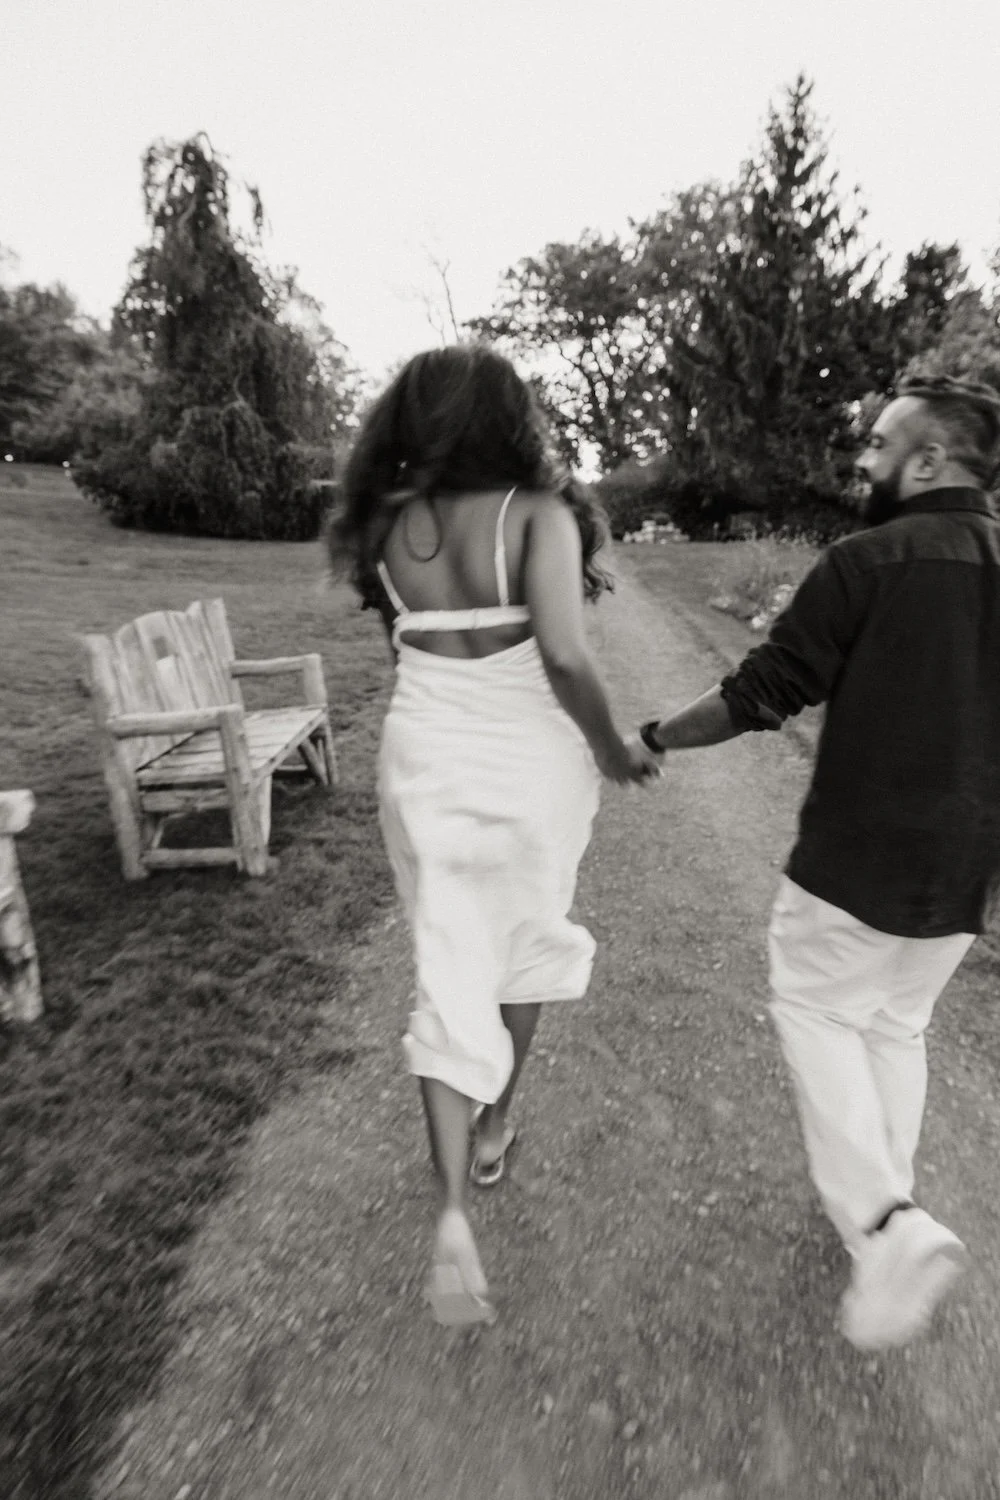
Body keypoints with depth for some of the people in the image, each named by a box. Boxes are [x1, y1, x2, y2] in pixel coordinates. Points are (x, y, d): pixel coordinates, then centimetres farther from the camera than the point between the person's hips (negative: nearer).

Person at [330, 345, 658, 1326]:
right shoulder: (537, 514, -13)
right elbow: (565, 659, -21)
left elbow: (402, 636, 6)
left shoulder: (387, 523, 0)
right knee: (524, 941, 23)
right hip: (530, 763, -2)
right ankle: (496, 1126, 42)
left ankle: (450, 1213, 7)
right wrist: (614, 750, -7)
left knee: (448, 974, 12)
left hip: (424, 760, 3)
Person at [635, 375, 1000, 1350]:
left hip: (859, 856, -6)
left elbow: (758, 696, -12)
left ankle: (881, 1227, 4)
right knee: (897, 1023, 23)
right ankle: (884, 1212, 36)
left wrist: (653, 739, 2)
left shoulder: (867, 562, -13)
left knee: (814, 1007, 15)